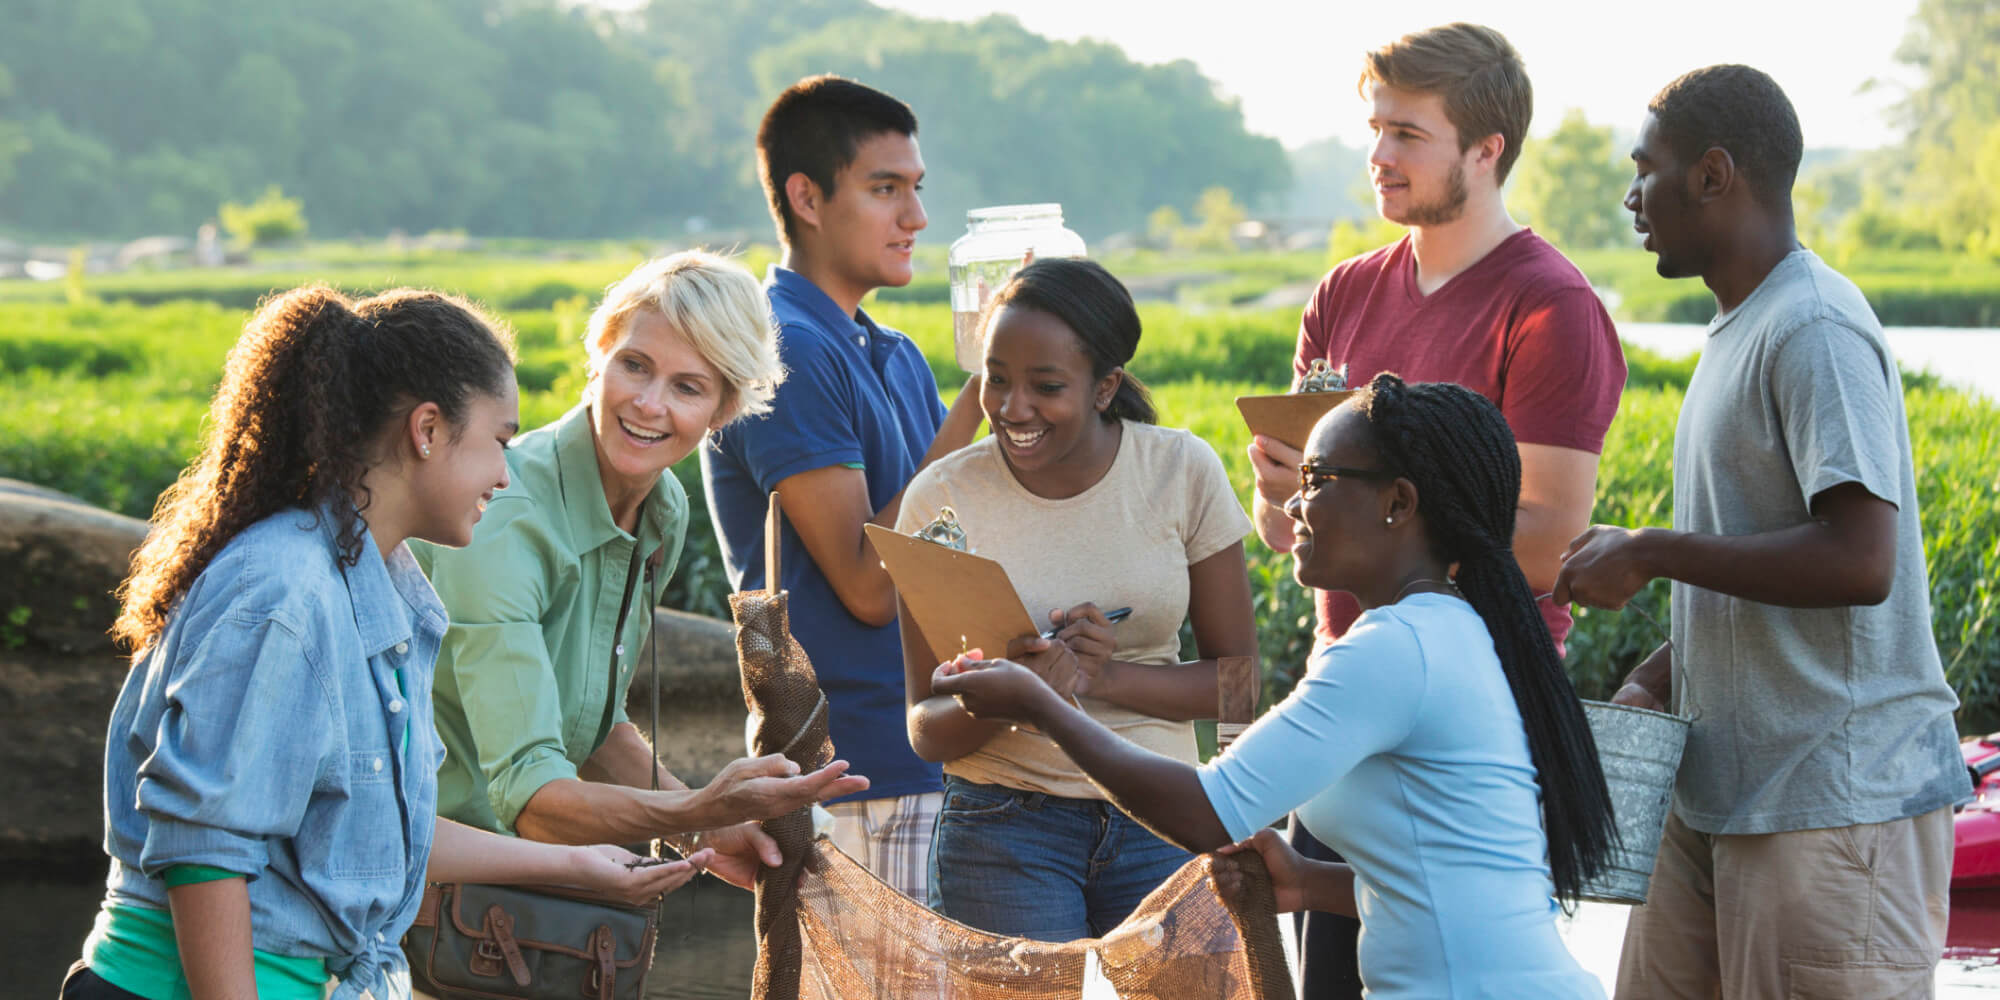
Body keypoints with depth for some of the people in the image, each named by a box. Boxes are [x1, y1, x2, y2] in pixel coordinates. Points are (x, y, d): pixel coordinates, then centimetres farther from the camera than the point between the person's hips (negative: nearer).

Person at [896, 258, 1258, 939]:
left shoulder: (1183, 470, -4)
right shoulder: (943, 497, -7)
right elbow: (926, 731, -4)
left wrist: (1108, 677, -18)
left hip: (1159, 824, 1)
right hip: (1004, 826, -1)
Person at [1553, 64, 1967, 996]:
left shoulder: (1814, 331, -15)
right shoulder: (1740, 332, 17)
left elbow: (1858, 562, -25)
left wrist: (1650, 552, -16)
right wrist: (1652, 682, 8)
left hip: (1836, 802, -10)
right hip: (1721, 791, 10)